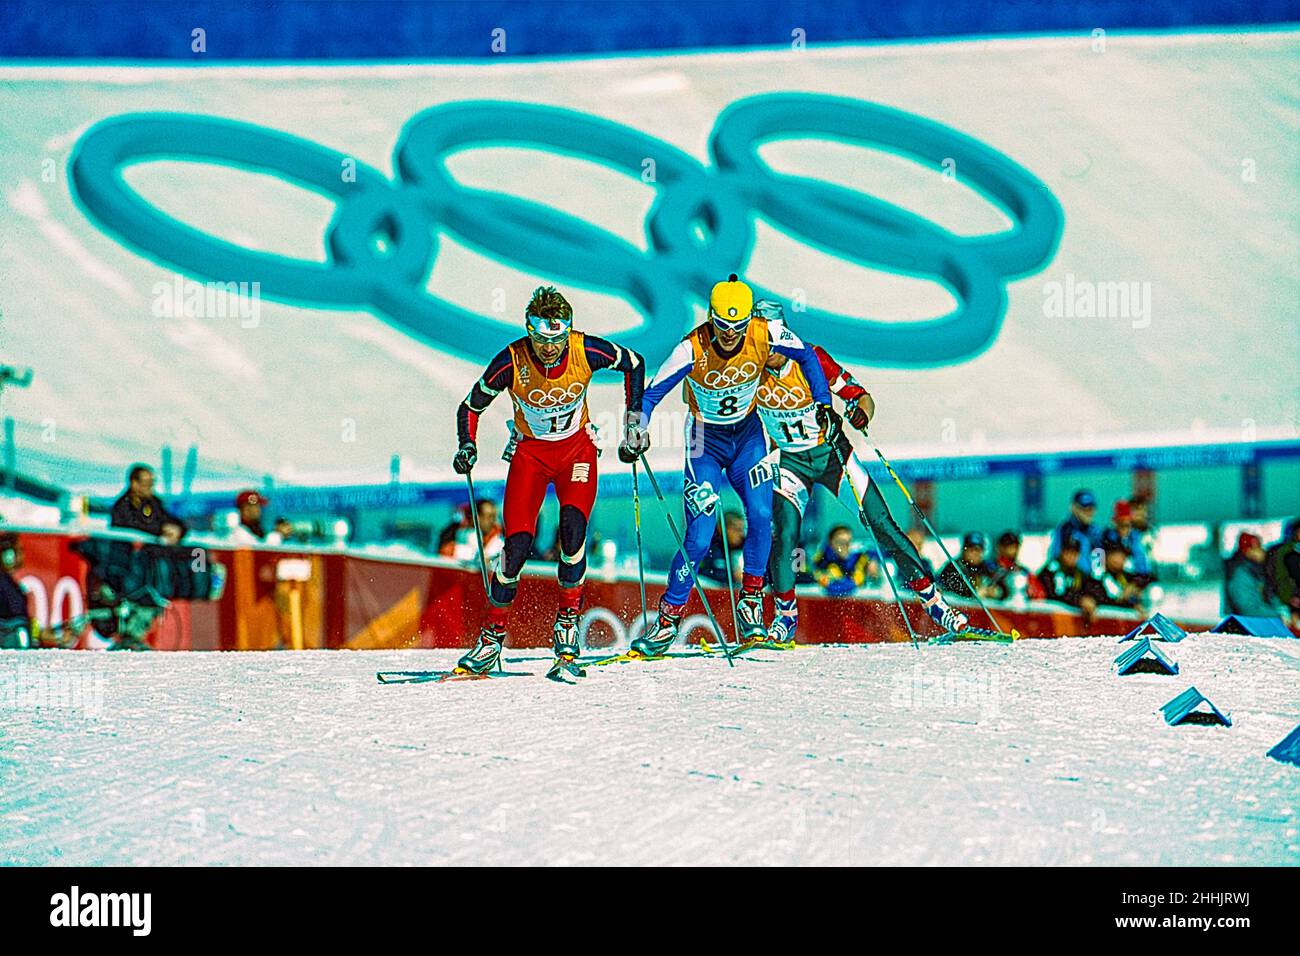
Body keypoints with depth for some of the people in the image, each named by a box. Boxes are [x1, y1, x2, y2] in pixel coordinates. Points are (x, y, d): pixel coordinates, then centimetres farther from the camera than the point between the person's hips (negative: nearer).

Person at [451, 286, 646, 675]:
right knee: (518, 541, -14)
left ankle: (568, 620, -7)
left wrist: (635, 421, -2)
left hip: (576, 448, 0)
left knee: (573, 526, -25)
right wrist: (467, 447, -23)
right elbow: (470, 407, -6)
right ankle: (493, 634, 2)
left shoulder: (587, 351, -21)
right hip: (530, 452, 0)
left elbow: (635, 364, 0)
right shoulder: (511, 362, -22)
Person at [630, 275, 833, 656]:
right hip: (706, 439, -2)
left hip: (748, 432, 2)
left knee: (761, 517, -16)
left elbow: (806, 356, -2)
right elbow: (651, 394, -21)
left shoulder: (765, 334, -21)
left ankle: (749, 603, 2)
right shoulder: (692, 349, -27)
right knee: (699, 537, -10)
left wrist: (822, 402, -8)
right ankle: (668, 620, 3)